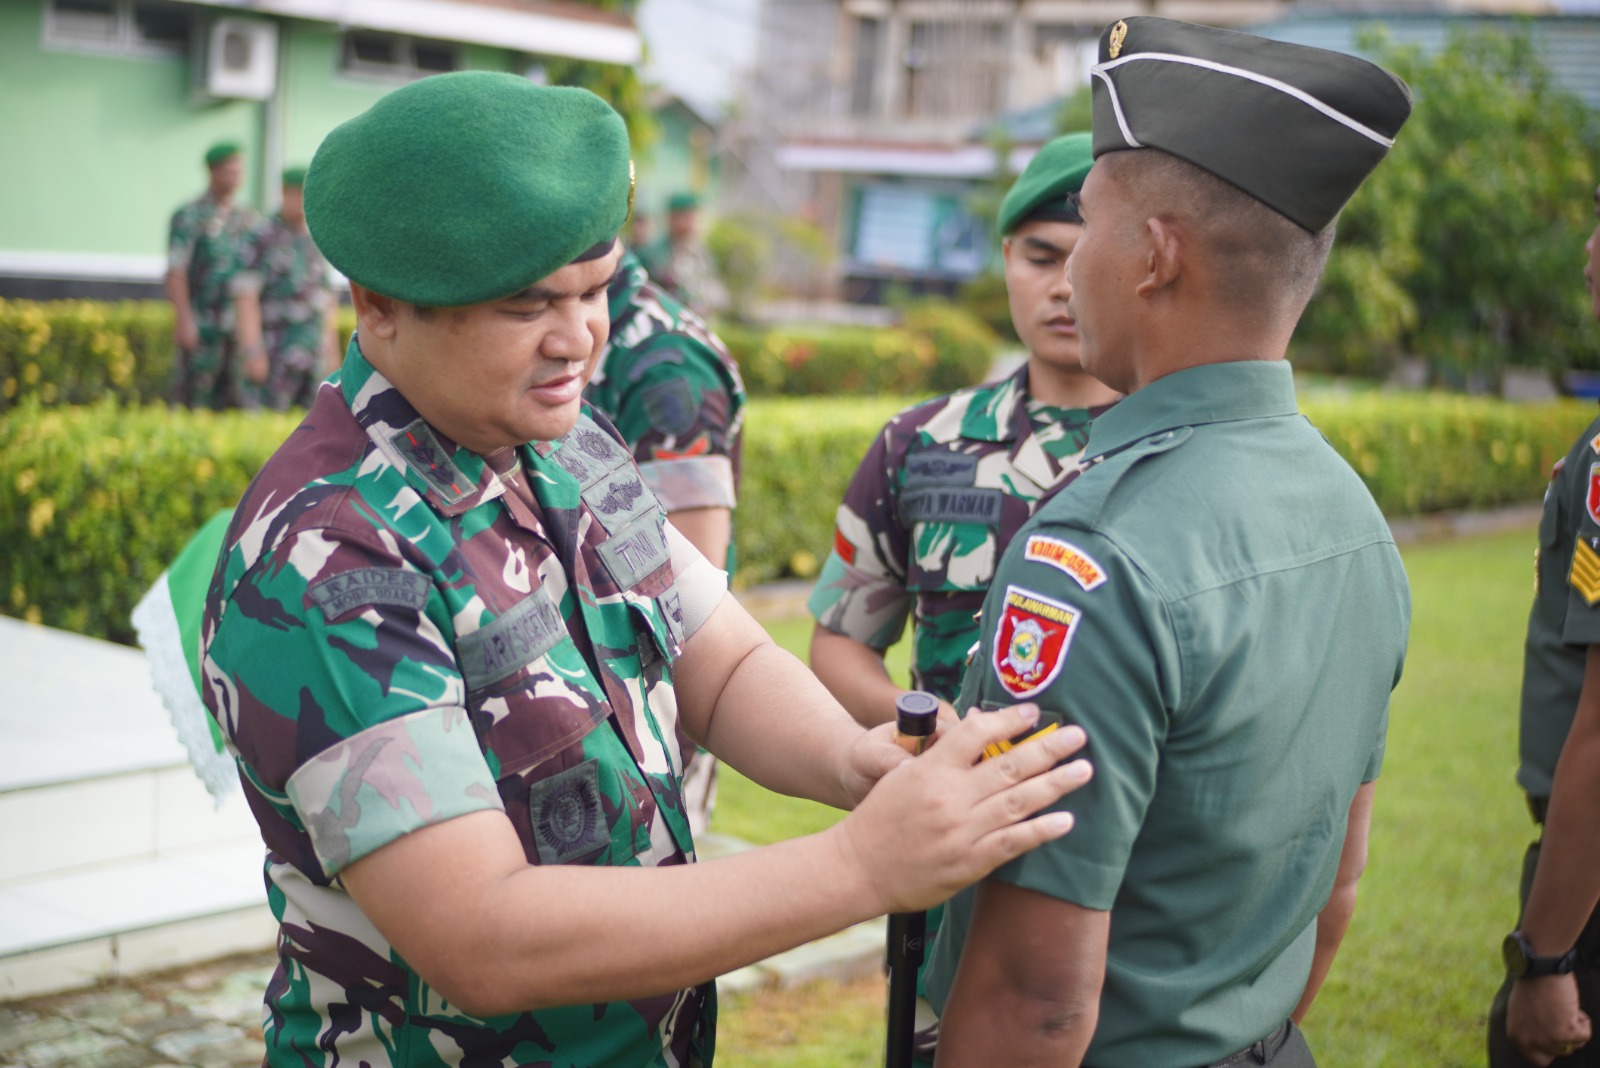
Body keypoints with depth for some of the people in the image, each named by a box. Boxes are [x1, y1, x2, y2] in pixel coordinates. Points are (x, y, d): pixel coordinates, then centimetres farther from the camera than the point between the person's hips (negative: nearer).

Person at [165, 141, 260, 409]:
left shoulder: (249, 217, 13)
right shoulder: (190, 216, -3)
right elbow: (175, 271, -8)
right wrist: (184, 320, -16)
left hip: (241, 324, 5)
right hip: (203, 324, -5)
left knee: (236, 397, 3)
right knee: (195, 396, -4)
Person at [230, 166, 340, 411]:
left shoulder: (316, 242, 15)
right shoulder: (264, 239, -6)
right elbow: (245, 297, -12)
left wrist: (332, 350, 17)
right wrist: (253, 352, -18)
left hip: (314, 356, 7)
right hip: (273, 354, -6)